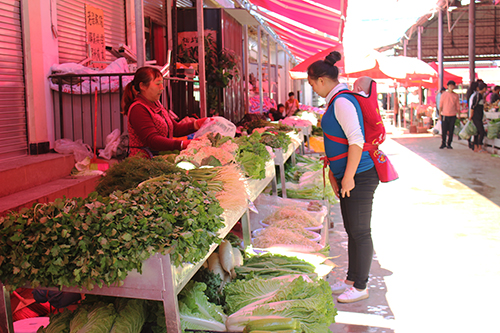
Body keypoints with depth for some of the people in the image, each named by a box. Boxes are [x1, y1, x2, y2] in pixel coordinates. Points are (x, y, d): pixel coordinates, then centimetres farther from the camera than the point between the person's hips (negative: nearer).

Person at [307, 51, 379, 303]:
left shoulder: (342, 102, -17)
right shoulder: (335, 101, 14)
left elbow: (356, 140, -23)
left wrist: (348, 177, -21)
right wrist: (333, 171, 21)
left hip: (360, 177, -10)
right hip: (347, 175, 10)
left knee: (360, 232, 1)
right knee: (351, 230, 18)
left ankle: (360, 287, 14)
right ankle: (351, 279, 31)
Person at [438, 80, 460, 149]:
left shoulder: (456, 96, 7)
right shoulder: (443, 94, 4)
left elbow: (458, 106, 11)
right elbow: (440, 105, 5)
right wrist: (440, 114, 0)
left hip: (453, 116, 1)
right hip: (444, 115, -1)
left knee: (451, 131, 3)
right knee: (444, 130, -1)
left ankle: (449, 144, 12)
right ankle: (443, 143, 12)